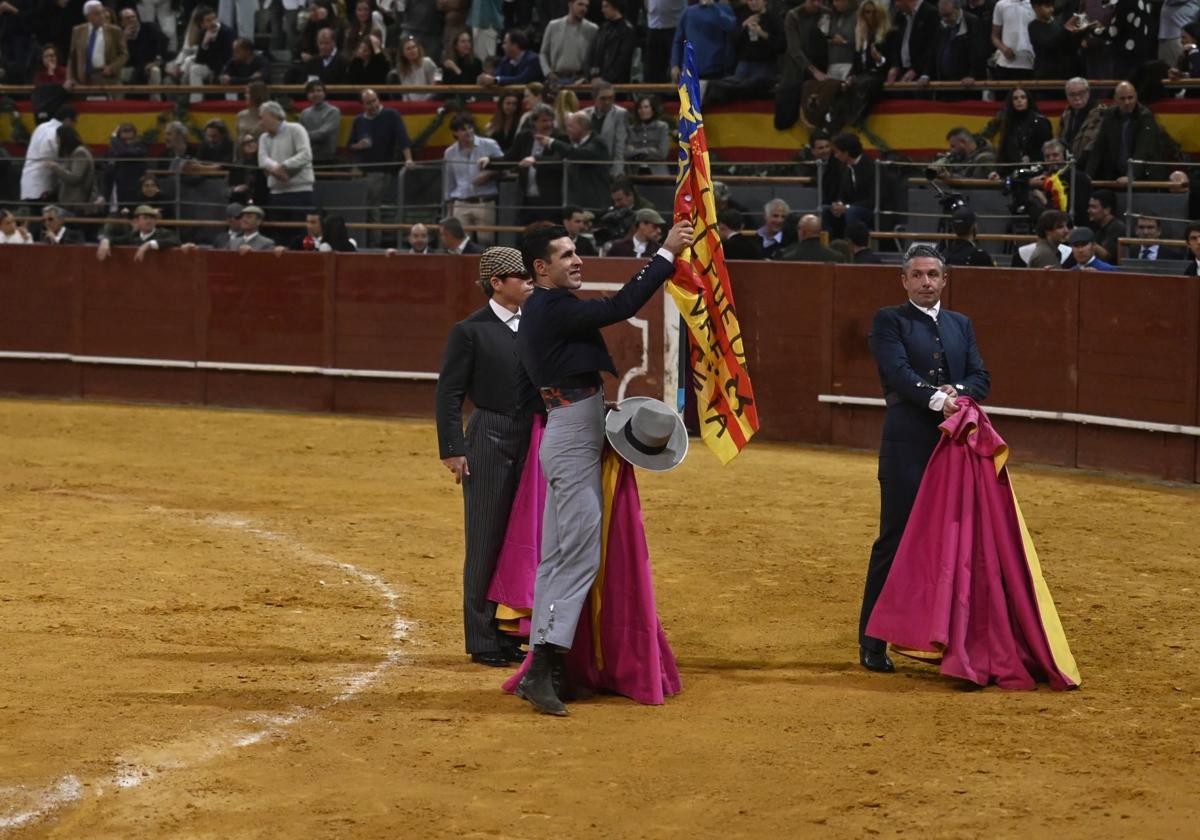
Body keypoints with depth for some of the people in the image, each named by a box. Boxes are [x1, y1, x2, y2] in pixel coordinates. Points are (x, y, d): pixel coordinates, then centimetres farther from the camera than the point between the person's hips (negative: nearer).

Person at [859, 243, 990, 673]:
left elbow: (981, 378, 8)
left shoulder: (960, 325, 17)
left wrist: (958, 392, -13)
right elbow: (898, 372, -13)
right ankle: (872, 644, 2)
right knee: (894, 541, -3)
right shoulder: (889, 321, 2)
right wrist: (936, 399, -25)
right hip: (908, 448, -5)